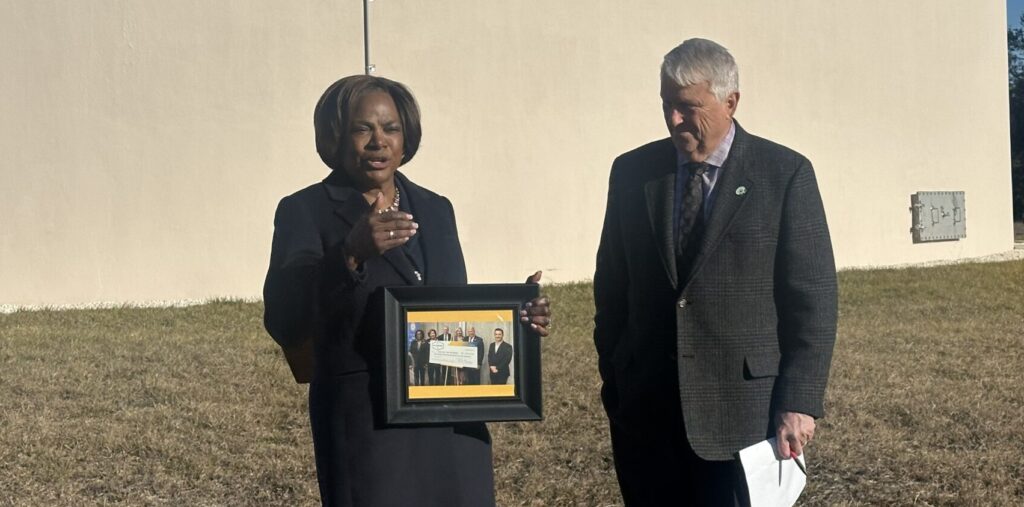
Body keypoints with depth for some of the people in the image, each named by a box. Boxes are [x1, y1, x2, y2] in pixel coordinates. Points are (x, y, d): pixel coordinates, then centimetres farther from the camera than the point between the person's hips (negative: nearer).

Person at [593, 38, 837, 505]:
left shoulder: (785, 173, -2)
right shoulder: (632, 172, 7)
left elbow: (813, 296, -4)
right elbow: (611, 285, 13)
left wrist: (800, 402, -9)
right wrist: (613, 381, 9)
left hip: (743, 409, -3)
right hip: (645, 411, 3)